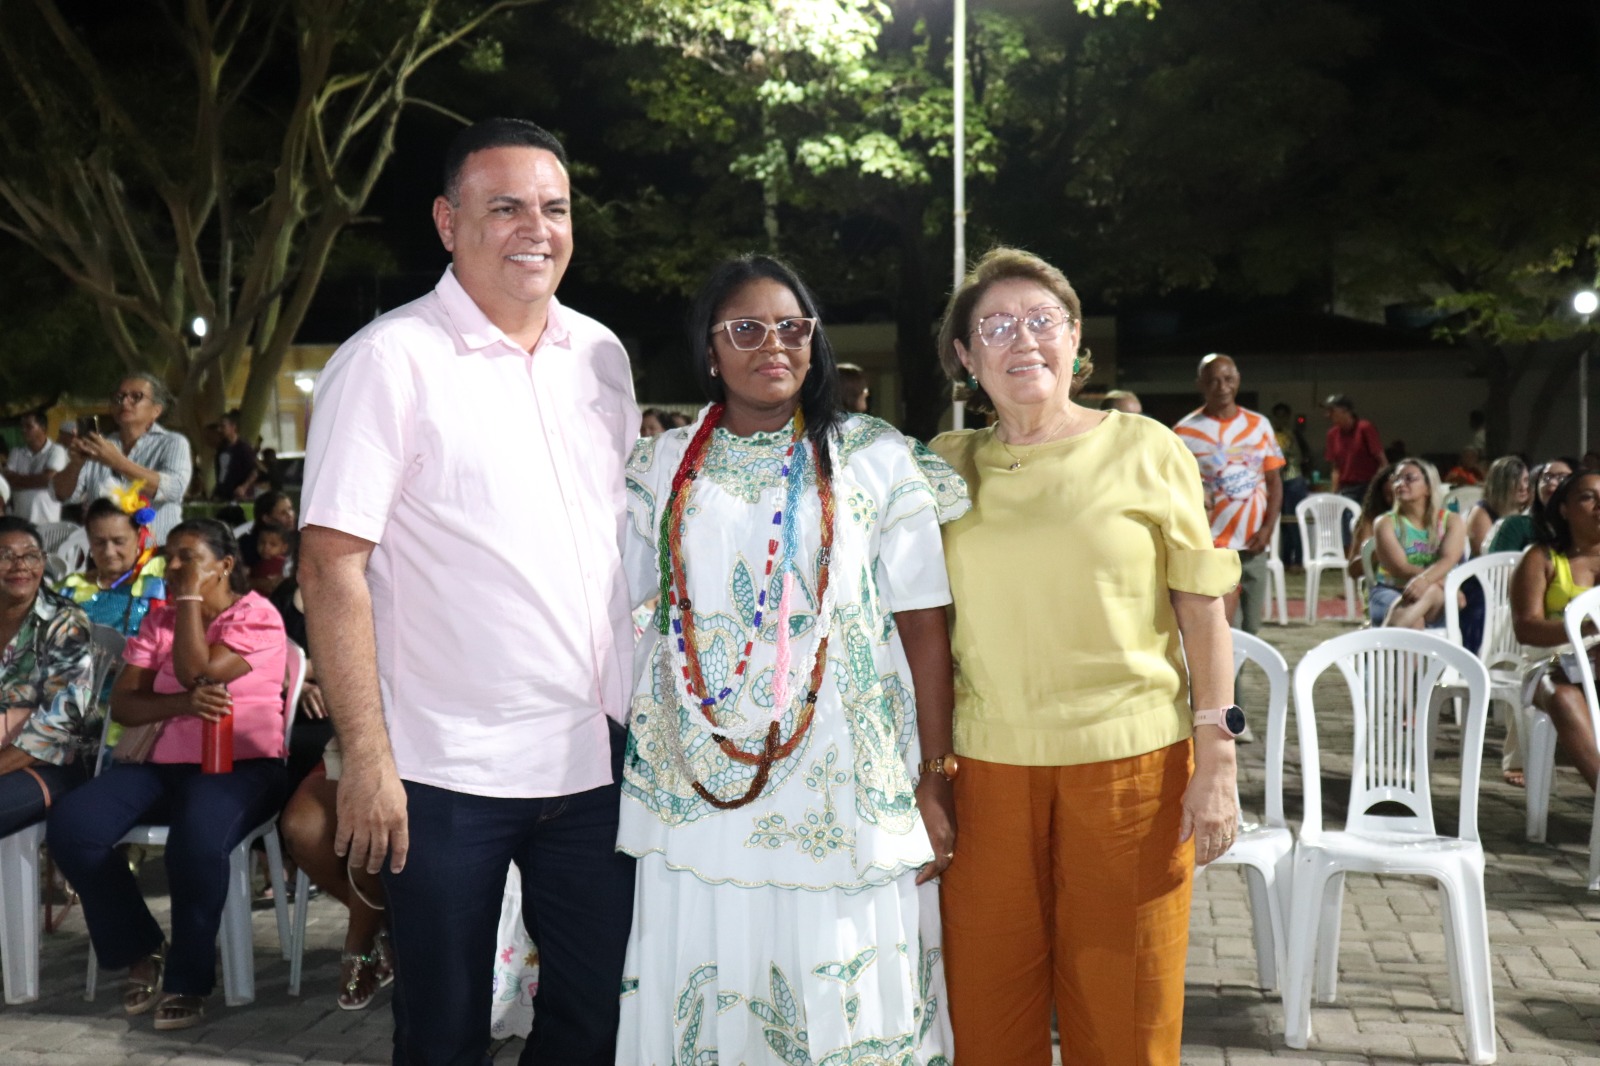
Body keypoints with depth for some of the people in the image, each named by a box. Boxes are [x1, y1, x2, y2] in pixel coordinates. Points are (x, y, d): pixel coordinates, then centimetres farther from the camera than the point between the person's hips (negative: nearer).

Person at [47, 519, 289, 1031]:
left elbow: (197, 671, -16)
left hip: (240, 764, -5)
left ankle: (188, 978, -14)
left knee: (197, 840, -37)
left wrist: (191, 596, -6)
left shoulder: (257, 616, -1)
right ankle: (141, 953, -2)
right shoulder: (159, 620, 16)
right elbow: (122, 703, 6)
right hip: (165, 762, 6)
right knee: (70, 826, -20)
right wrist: (184, 702, -14)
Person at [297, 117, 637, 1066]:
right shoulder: (390, 361, -8)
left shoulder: (601, 354, 9)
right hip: (447, 773, -5)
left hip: (597, 759, 5)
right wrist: (367, 757, -16)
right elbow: (332, 567, -12)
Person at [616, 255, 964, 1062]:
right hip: (697, 794, 2)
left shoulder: (876, 460, 1)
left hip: (842, 793, -2)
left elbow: (923, 626, -1)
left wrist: (934, 785, -5)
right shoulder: (662, 467, 8)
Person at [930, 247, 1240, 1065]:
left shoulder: (1145, 452, 0)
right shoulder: (947, 466, 7)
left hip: (1130, 760, -2)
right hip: (987, 769, 2)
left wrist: (1217, 758, -5)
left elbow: (1203, 609, 0)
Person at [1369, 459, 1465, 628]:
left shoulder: (1452, 521, 8)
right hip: (1389, 591, 0)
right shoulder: (1386, 523, 4)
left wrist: (1424, 580, -34)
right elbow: (1400, 568, -10)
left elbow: (1448, 560, -12)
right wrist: (1442, 583, -24)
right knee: (1413, 621, -36)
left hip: (1439, 596, 0)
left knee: (1430, 591, -37)